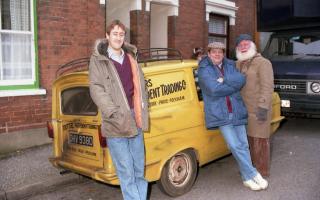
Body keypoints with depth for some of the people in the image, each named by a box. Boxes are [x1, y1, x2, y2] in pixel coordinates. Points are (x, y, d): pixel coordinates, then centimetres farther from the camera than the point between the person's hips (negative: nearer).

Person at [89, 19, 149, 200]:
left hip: (135, 121, 5)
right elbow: (96, 89, -10)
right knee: (127, 173, 0)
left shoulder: (130, 57, 16)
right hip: (115, 123, -5)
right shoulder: (98, 60, 0)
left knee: (139, 170, 15)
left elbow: (141, 85, 18)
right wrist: (115, 114, -20)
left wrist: (143, 111, 7)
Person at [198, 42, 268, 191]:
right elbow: (214, 89, -15)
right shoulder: (204, 69, -2)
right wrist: (233, 85, -6)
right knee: (235, 146, -6)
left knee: (243, 144, 7)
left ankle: (247, 178, 18)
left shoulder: (230, 65, 12)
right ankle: (254, 174, 9)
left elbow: (241, 79, -6)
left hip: (237, 111, 4)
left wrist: (224, 80, -17)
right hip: (220, 113, -4)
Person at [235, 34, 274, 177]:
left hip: (259, 109, -7)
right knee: (250, 139, 14)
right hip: (246, 109, 7)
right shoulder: (239, 64, 12)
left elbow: (267, 87, -18)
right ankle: (254, 166, 28)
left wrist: (263, 107, -26)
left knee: (260, 140, -1)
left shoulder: (263, 63, -10)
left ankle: (263, 171, 11)